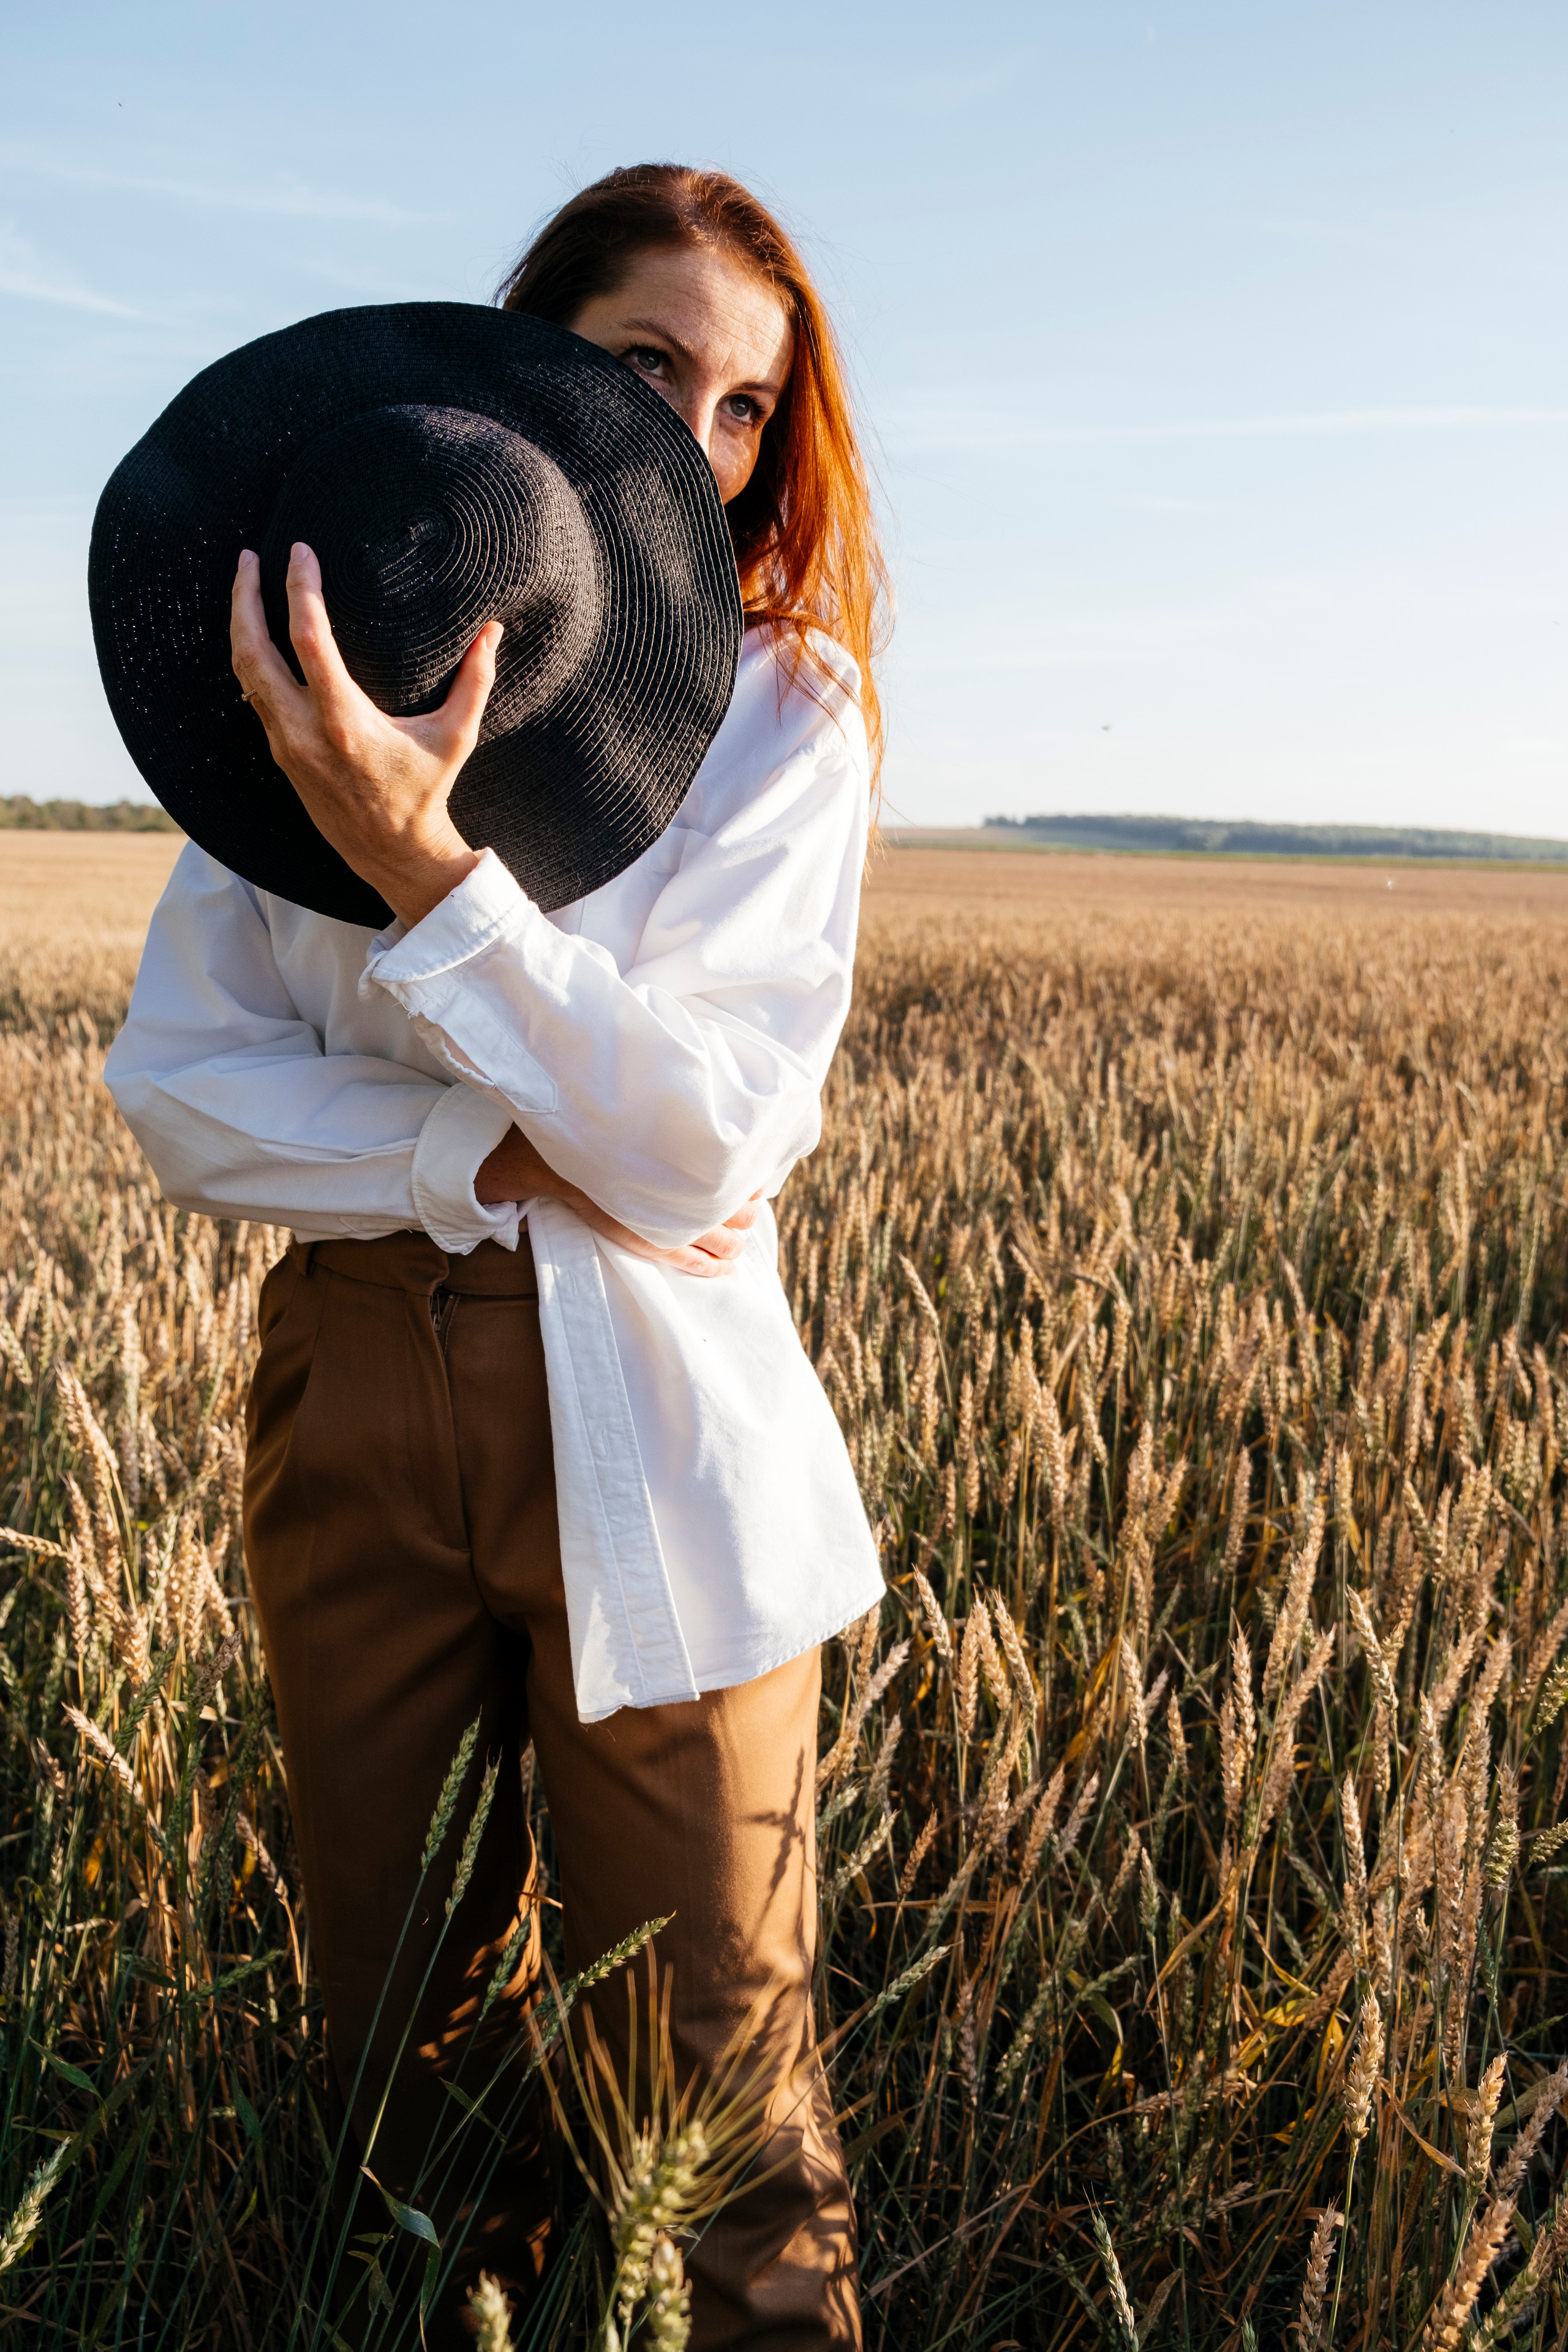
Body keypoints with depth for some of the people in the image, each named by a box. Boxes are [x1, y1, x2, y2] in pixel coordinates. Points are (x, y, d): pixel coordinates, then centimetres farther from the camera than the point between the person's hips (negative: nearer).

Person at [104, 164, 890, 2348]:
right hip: (356, 1390, 3)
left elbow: (698, 1147, -17)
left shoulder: (780, 713, -5)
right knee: (408, 2044, 19)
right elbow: (176, 1090, -4)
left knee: (713, 2076, 8)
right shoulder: (326, 669, 3)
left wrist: (421, 860, -28)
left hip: (651, 1432, -2)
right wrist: (498, 1154, -17)